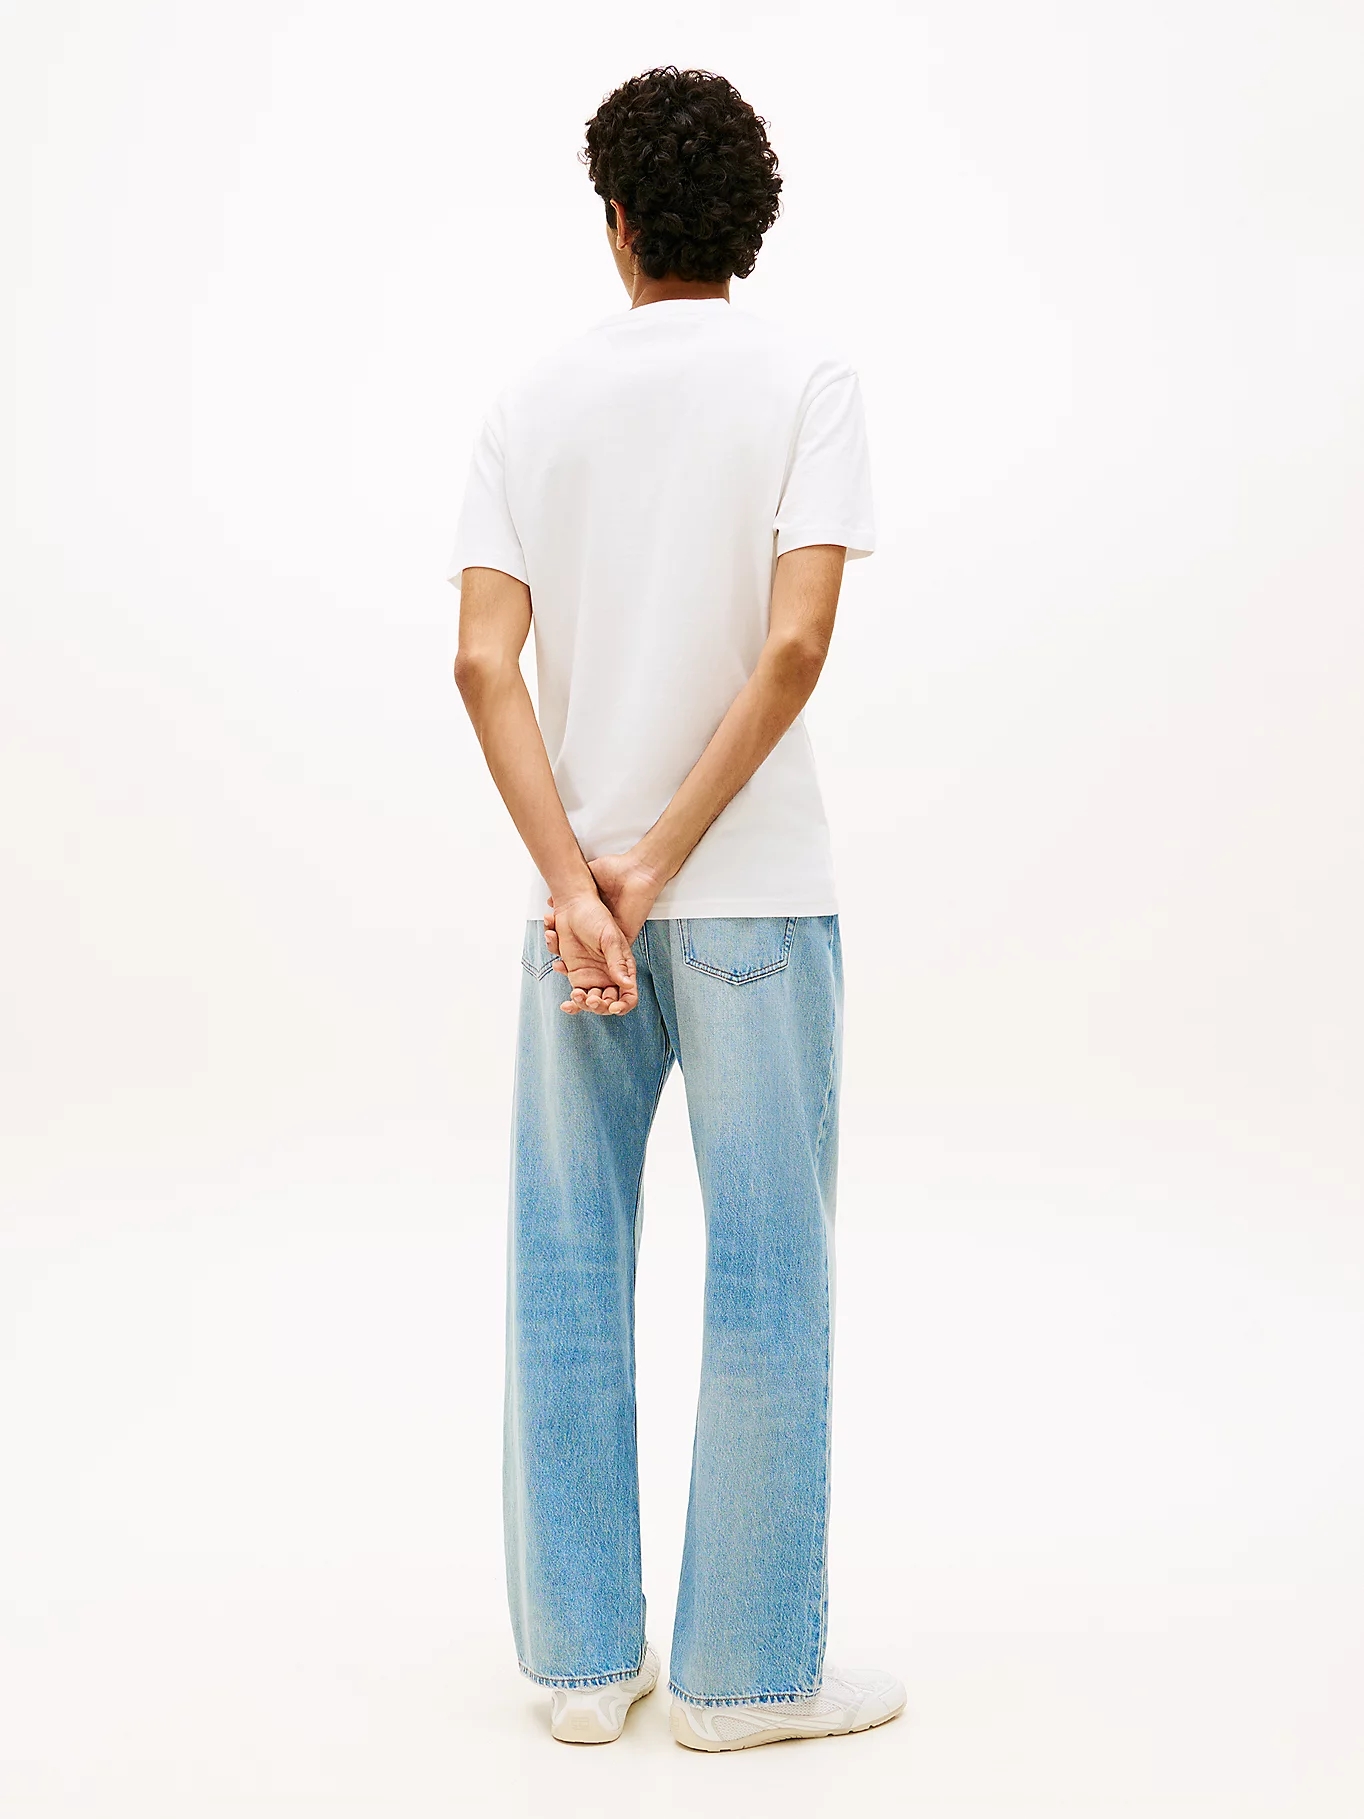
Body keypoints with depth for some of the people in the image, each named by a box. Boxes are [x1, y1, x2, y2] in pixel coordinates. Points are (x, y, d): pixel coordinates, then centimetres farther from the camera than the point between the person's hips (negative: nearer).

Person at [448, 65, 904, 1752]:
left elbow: (483, 661, -5)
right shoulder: (806, 381, -1)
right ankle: (747, 1668, 14)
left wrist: (580, 882, -9)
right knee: (766, 1276, 5)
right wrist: (662, 865, -11)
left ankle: (587, 1657, 19)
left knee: (566, 1273, 10)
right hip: (752, 893, -3)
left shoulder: (532, 401, 6)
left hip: (576, 888, 3)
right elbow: (794, 644, -14)